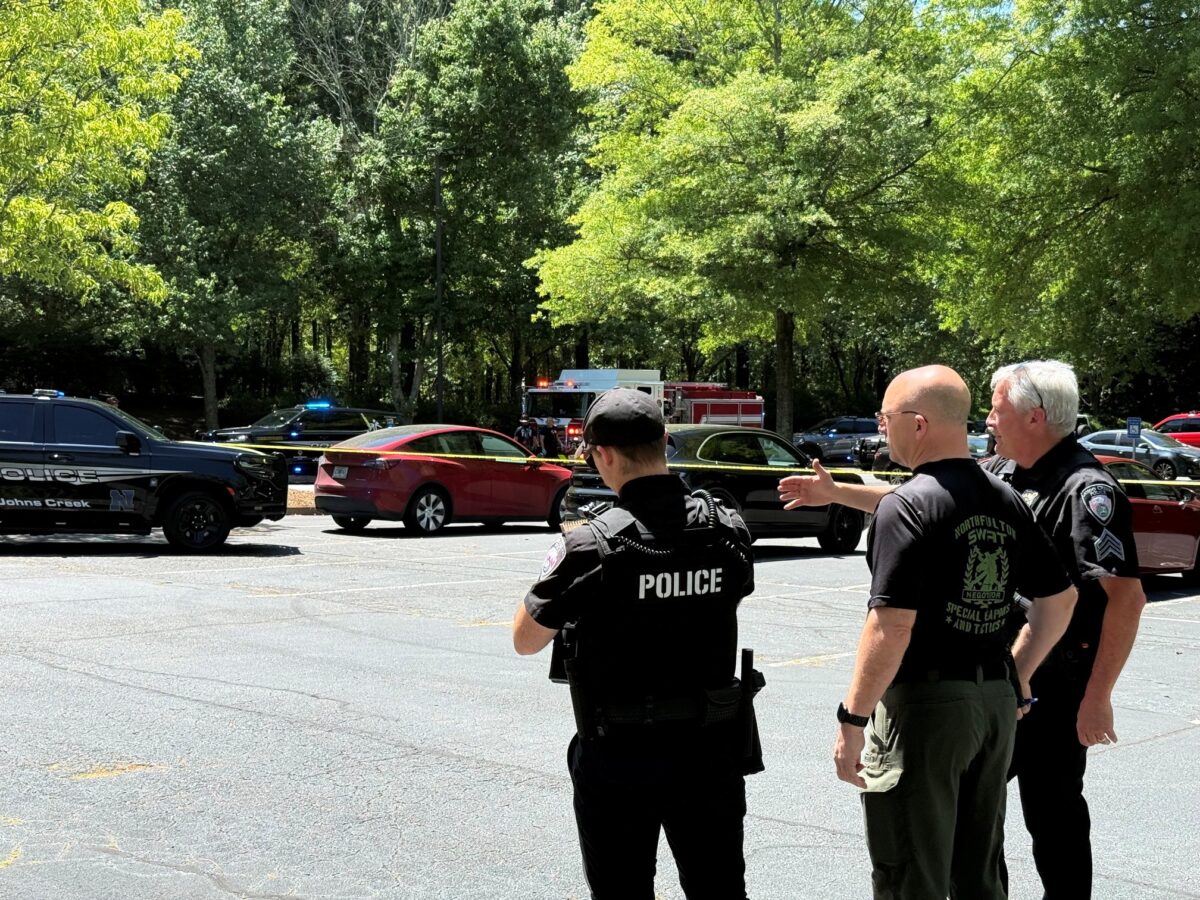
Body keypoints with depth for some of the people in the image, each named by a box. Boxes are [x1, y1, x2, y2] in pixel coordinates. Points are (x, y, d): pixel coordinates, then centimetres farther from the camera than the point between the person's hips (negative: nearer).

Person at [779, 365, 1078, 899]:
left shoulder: (907, 506, -15)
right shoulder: (1006, 501, 8)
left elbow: (892, 625, -22)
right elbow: (1060, 599, 14)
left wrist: (852, 719, -16)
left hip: (924, 702, -8)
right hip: (996, 703, 8)